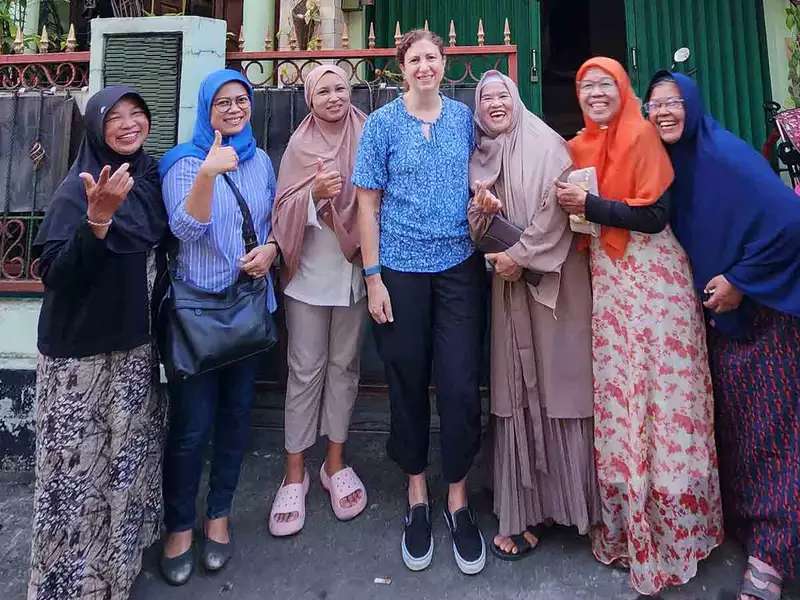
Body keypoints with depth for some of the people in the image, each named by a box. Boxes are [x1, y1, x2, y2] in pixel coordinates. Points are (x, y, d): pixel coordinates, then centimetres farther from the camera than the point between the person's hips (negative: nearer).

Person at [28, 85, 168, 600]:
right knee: (80, 462, 2)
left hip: (135, 343, 6)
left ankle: (120, 558, 35)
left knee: (128, 455, 15)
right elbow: (55, 273, -21)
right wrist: (98, 218, -33)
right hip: (81, 349, -6)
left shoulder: (150, 176, 6)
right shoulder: (77, 189, -13)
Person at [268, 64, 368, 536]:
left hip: (354, 270, 2)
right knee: (306, 369, 3)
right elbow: (284, 212, -4)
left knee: (344, 364, 10)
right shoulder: (300, 145, 1)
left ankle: (335, 463, 25)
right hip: (310, 272, -1)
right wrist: (316, 193, -22)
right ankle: (295, 472, 17)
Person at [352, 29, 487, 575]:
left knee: (461, 385, -1)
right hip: (401, 270, -1)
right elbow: (368, 202, -1)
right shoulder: (382, 123, 2)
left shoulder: (464, 116, 9)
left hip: (459, 267, 1)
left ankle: (458, 498, 20)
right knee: (408, 382, 8)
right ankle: (417, 496, 27)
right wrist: (373, 277, -7)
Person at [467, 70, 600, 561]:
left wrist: (522, 254, -13)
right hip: (509, 280, 5)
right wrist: (481, 208, -4)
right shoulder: (481, 157, 17)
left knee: (555, 383, -2)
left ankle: (567, 500, 14)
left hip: (552, 278, -4)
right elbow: (475, 226, 17)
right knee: (518, 391, 3)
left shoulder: (545, 143, 1)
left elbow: (557, 204, -10)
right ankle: (526, 508, 12)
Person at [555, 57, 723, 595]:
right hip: (605, 280, 5)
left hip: (653, 276, -5)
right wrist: (573, 207, 1)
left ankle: (670, 531, 17)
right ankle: (625, 526, 23)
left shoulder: (643, 135, -4)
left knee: (660, 395, -1)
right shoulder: (577, 149, 13)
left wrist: (590, 205, -14)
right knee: (615, 399, 7)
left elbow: (655, 213, -12)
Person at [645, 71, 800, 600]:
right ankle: (741, 520, 32)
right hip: (717, 314, 7)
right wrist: (703, 288, 4)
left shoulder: (726, 154, -16)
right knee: (730, 421, 15)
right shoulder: (671, 163, 6)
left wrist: (740, 281, -19)